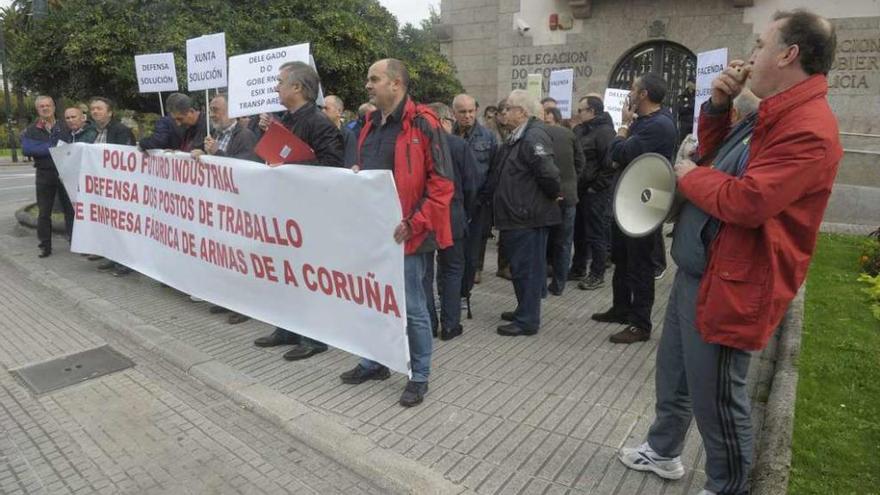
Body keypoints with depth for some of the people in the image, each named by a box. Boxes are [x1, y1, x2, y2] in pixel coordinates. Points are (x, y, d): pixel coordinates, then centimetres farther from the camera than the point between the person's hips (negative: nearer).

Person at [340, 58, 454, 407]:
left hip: (403, 233, -7)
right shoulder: (371, 125, 14)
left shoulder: (422, 124, -11)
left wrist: (414, 224, -20)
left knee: (412, 308, 3)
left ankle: (419, 376, 19)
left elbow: (441, 183, -15)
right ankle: (374, 361, 36)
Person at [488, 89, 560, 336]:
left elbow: (548, 173, -23)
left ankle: (527, 321, 9)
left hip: (528, 216, -10)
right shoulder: (517, 136, 15)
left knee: (527, 267, -1)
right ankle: (525, 310, 33)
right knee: (520, 266, 19)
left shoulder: (534, 136, -17)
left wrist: (552, 195, -8)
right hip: (516, 214, 10)